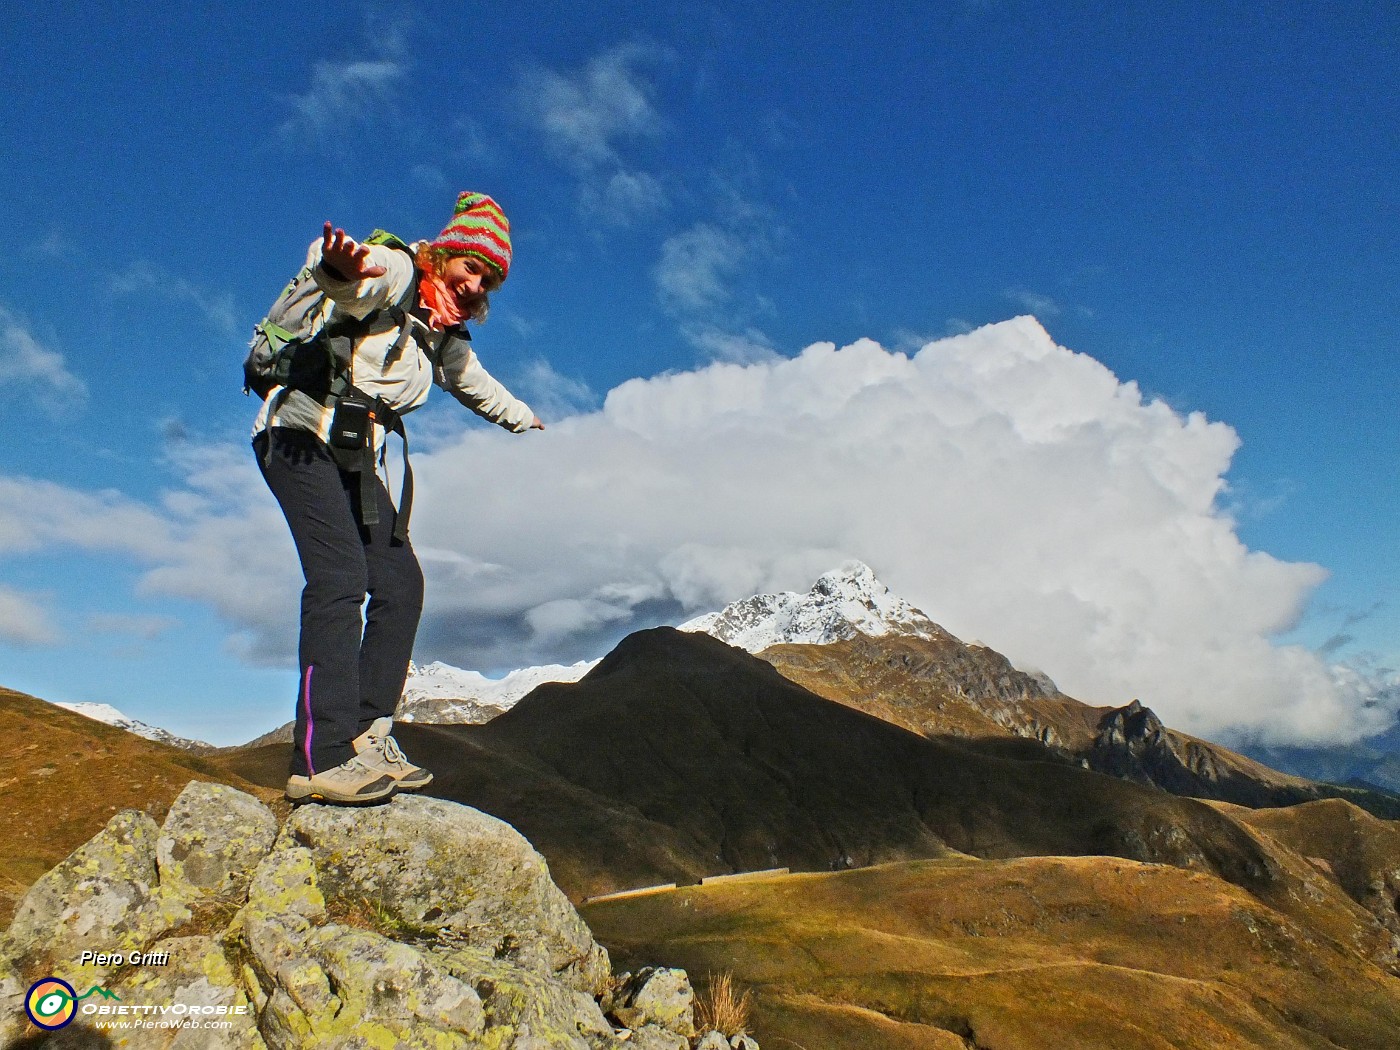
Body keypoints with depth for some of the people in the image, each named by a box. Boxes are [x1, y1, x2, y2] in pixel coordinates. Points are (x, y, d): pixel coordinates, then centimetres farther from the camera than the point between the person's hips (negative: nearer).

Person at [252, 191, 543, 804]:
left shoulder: (448, 340, 18)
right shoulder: (395, 276, -7)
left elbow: (477, 386, 39)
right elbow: (335, 270, -31)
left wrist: (522, 419, 54)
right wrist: (340, 260, -55)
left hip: (355, 455, 9)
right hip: (301, 433, -9)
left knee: (400, 583, -1)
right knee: (341, 576, -23)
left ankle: (369, 739, 0)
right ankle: (320, 761, -25)